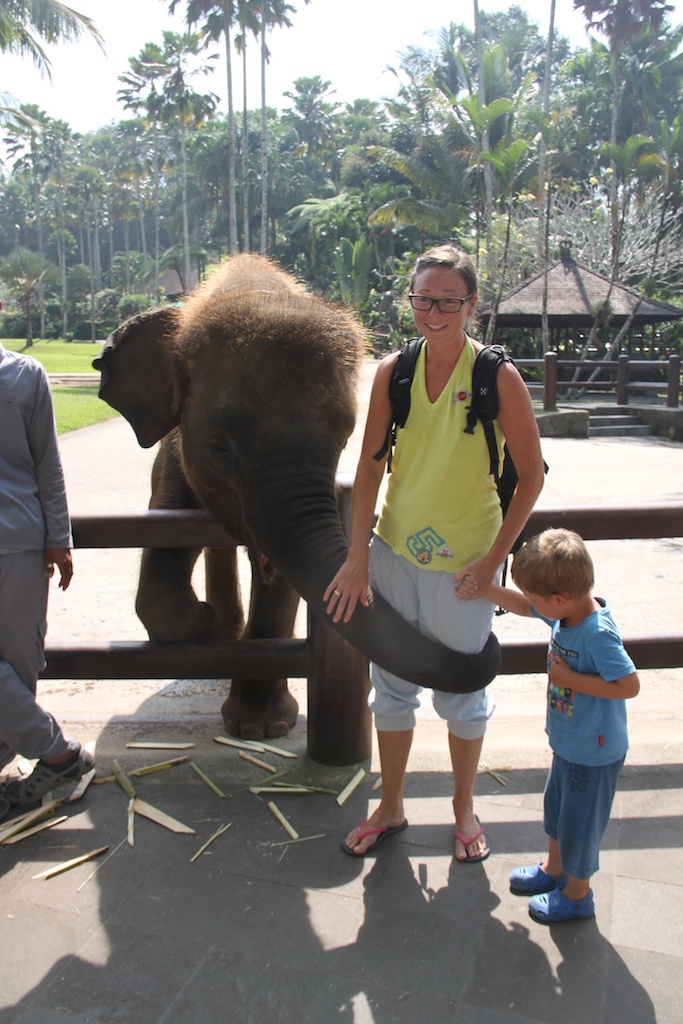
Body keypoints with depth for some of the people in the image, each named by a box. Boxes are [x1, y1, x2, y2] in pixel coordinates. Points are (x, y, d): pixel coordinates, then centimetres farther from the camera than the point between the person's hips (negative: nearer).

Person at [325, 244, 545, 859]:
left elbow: (532, 474, -6)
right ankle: (391, 808, 37)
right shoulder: (393, 372, -2)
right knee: (391, 686, 15)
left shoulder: (498, 378, -11)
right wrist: (358, 558, -4)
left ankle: (464, 809, 38)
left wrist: (495, 558, -10)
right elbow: (370, 466, 0)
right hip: (395, 553, 4)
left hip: (462, 562, -3)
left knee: (460, 693, 12)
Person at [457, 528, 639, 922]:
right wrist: (484, 590, -1)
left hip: (594, 751, -9)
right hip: (569, 741, 9)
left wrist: (571, 679, -29)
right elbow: (524, 605, 7)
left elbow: (630, 685, -32)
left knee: (580, 820, 12)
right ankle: (554, 870, 50)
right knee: (557, 806, 27)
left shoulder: (598, 633, -33)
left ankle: (577, 894, 35)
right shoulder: (568, 609, -8)